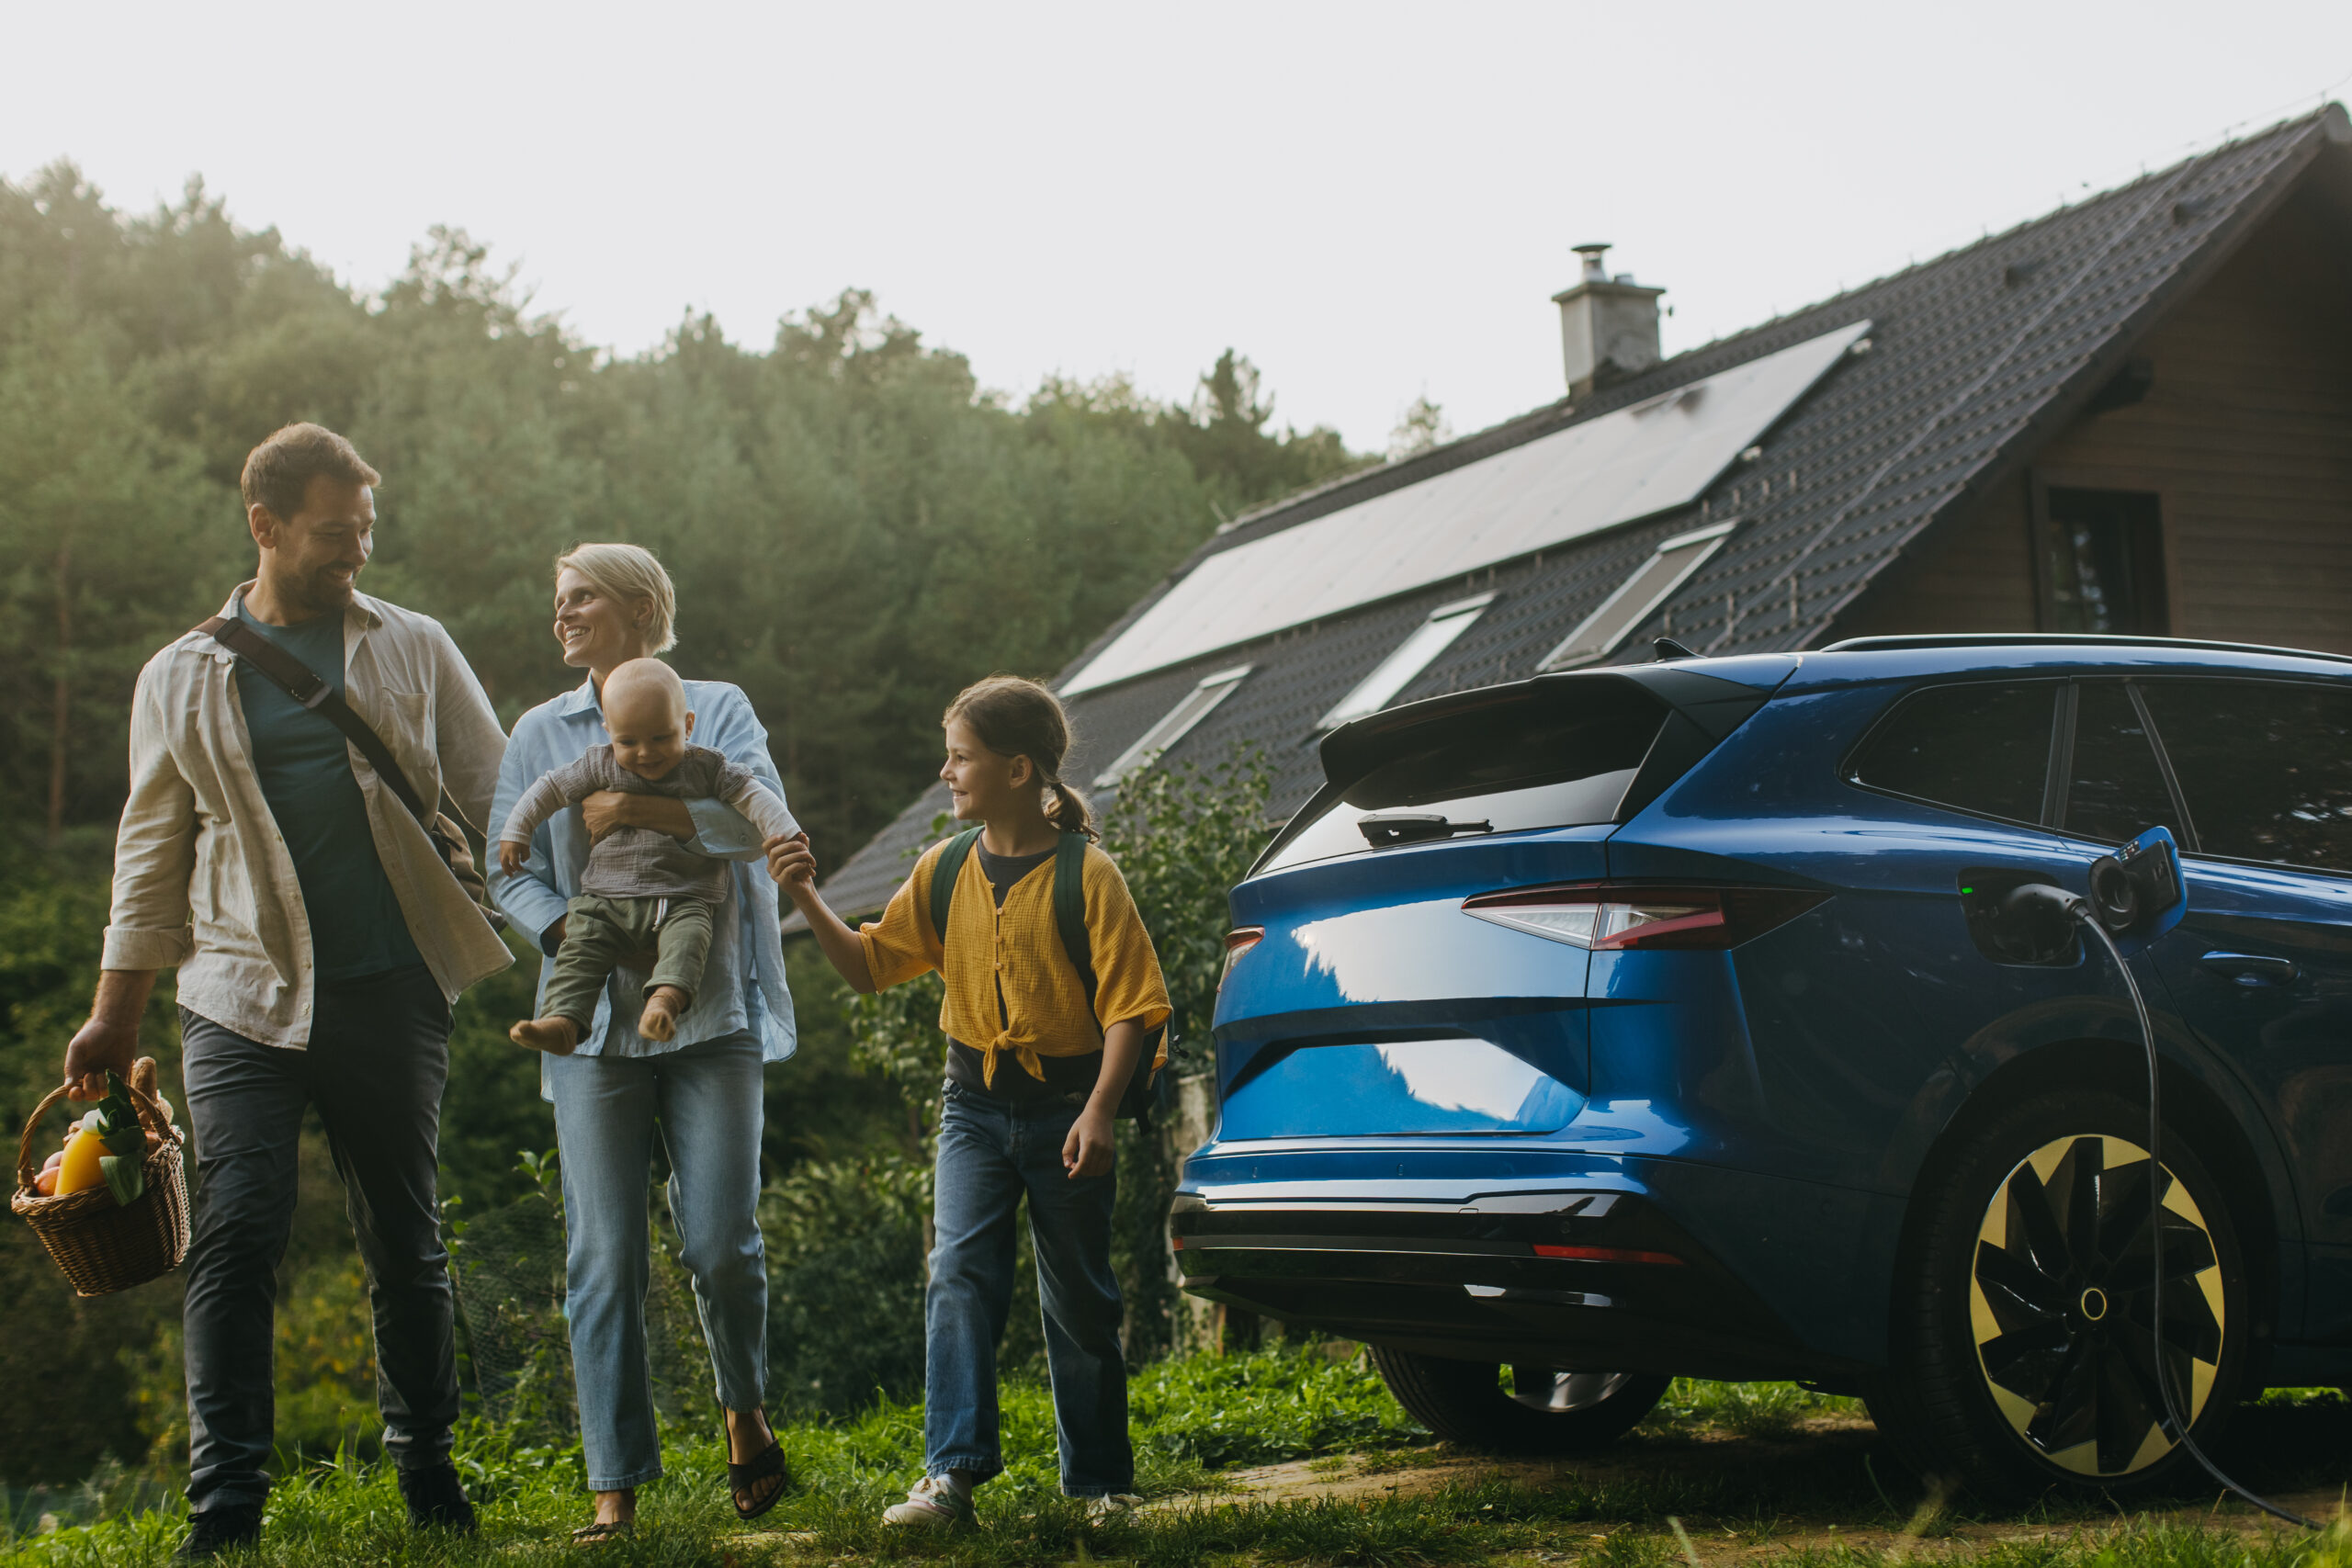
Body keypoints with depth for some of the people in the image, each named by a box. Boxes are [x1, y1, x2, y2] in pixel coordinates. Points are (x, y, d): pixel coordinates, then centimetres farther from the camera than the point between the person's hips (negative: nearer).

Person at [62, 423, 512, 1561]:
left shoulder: (414, 650, 8)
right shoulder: (182, 679, 9)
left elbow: (500, 799, 9)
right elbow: (153, 852, 13)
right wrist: (114, 1015, 11)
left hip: (391, 990, 0)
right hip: (243, 996, 0)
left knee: (405, 1241, 7)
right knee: (236, 1235, -7)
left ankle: (428, 1470, 21)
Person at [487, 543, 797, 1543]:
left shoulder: (718, 708, 9)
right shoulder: (541, 733, 14)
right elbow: (511, 871, 7)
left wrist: (635, 810, -15)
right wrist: (575, 937, -10)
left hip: (711, 1011, -2)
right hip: (596, 1019, 2)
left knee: (721, 1241, -5)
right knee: (605, 1255, -4)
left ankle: (745, 1415, 23)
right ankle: (615, 1487, 2)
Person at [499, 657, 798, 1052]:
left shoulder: (706, 768, 5)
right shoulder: (600, 767, 10)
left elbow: (751, 796, 2)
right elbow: (550, 789, 19)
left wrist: (783, 834, -13)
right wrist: (515, 832, 17)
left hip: (684, 901, -3)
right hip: (606, 901, 3)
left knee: (687, 939, -33)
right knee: (579, 949, -18)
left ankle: (666, 997, -55)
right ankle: (564, 1022, -28)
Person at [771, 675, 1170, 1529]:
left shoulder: (1087, 875, -11)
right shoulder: (944, 872, 4)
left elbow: (1130, 1002, -12)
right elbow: (872, 963, 9)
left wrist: (1099, 1111, -19)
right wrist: (808, 900, -4)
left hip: (1064, 1103, -3)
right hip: (974, 1099, 4)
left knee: (1080, 1299, 7)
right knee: (959, 1274, -11)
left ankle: (1101, 1481, 20)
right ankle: (951, 1472, -12)